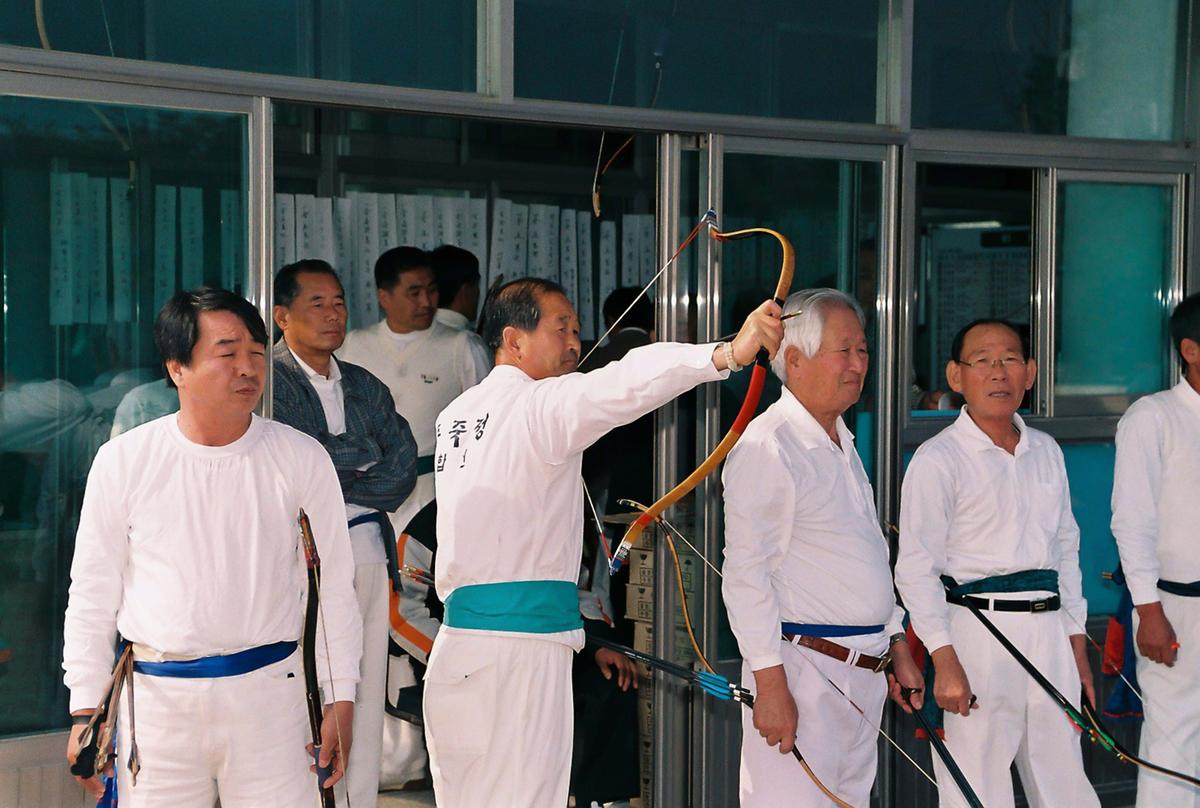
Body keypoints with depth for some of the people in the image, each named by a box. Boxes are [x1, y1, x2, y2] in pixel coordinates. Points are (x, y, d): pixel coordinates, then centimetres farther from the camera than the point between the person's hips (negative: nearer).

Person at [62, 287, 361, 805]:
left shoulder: (301, 459, 0)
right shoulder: (123, 461, 0)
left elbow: (333, 589, 5)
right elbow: (93, 594, 6)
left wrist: (340, 701, 3)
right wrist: (86, 711, 4)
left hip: (268, 691, 0)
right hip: (156, 699, 0)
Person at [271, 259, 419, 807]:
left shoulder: (366, 387, 19)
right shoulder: (270, 379, 1)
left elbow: (404, 467, 8)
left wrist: (338, 489, -6)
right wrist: (365, 455, 1)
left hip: (367, 550, 6)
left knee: (365, 695, 5)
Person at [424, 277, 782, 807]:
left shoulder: (454, 415, 15)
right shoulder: (538, 405, -10)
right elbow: (625, 385, -28)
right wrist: (729, 353, -40)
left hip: (455, 640, 8)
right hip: (521, 646, -8)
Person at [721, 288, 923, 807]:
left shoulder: (842, 443, 17)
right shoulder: (766, 445, -12)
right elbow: (745, 574, -17)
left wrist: (898, 647, 22)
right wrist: (770, 682, -20)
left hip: (863, 676, 9)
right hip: (800, 670, -9)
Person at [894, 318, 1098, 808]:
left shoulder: (1047, 452, 13)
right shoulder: (938, 459, -6)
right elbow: (916, 569, -9)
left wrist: (1077, 645, 15)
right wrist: (945, 661, -15)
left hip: (1048, 630, 6)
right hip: (977, 634, -6)